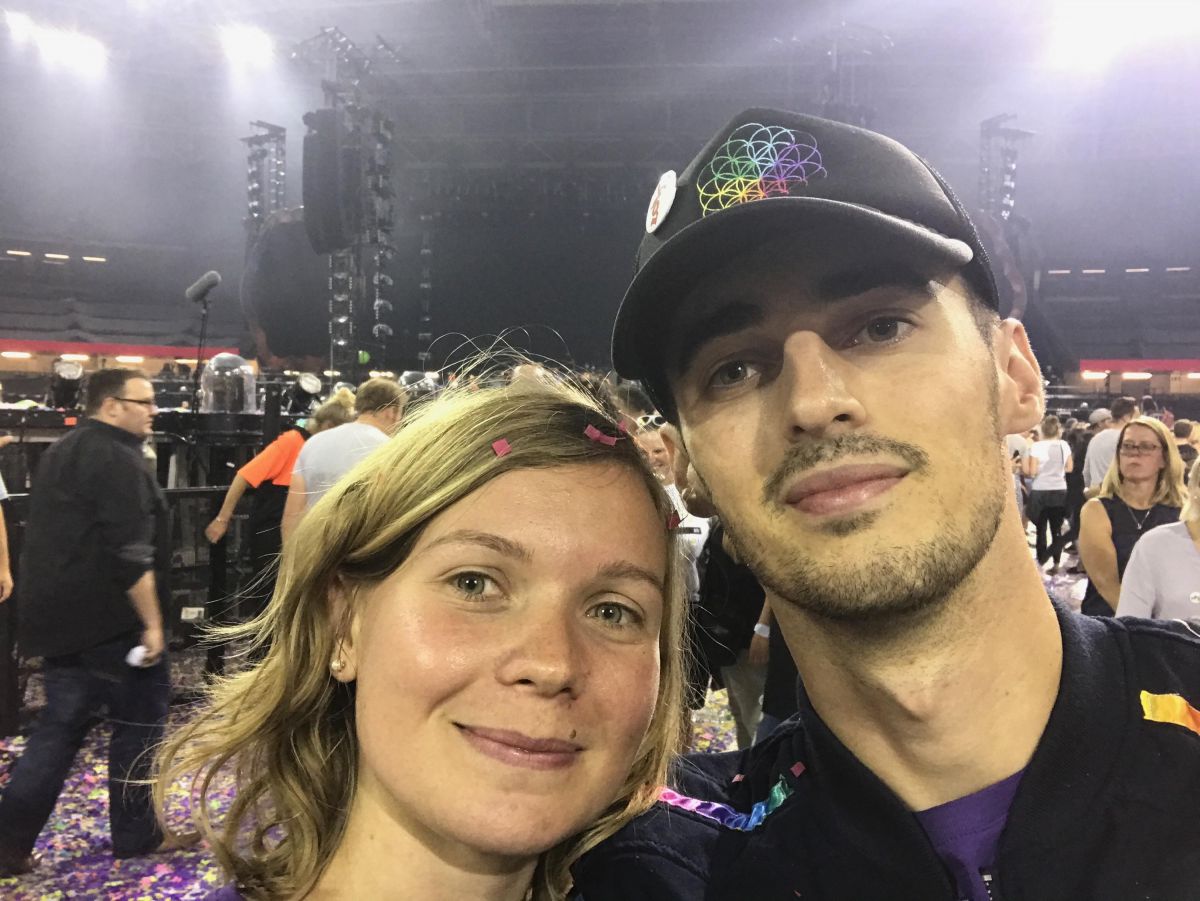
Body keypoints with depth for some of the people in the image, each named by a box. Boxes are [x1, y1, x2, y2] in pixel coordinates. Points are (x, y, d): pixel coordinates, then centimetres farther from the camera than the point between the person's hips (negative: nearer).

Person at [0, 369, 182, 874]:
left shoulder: (61, 453, 16)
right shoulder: (117, 459, -16)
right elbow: (130, 555, -23)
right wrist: (151, 622, -19)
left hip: (61, 617, 9)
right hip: (111, 620, -9)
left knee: (60, 727, 14)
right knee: (139, 721, 5)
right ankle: (135, 836, 16)